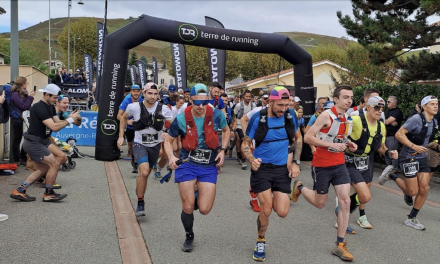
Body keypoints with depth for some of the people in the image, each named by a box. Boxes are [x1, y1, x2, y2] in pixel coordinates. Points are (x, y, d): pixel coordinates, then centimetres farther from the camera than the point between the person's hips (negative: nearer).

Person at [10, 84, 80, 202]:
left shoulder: (50, 107, 10)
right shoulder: (40, 108, -21)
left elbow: (58, 122, 4)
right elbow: (54, 127, -28)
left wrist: (69, 118, -12)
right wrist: (70, 119, -22)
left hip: (42, 142, 10)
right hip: (33, 143, -10)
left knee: (43, 169, 14)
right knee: (55, 164, -10)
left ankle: (19, 191, 19)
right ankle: (48, 194, 7)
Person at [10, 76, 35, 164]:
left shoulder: (22, 93, 13)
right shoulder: (15, 94, -15)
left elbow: (27, 105, 15)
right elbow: (24, 106, -19)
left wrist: (28, 96, 4)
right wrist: (30, 97, -16)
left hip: (22, 119, 9)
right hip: (17, 120, -9)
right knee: (17, 140, 1)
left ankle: (23, 158, 19)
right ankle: (17, 160, 10)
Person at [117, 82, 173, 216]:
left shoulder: (164, 109, -13)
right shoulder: (134, 107, -13)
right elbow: (124, 118, 8)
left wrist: (168, 134, -25)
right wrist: (121, 136, 7)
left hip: (155, 145, 3)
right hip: (139, 144, -2)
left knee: (146, 173, 15)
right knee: (144, 172, -22)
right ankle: (140, 204, -7)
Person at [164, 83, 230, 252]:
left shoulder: (216, 115, -10)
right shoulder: (181, 119, -13)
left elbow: (226, 130, 11)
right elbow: (168, 141, 1)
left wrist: (222, 150, -2)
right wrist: (171, 157, -18)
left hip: (209, 167, 1)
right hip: (187, 165, -1)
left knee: (204, 209, -4)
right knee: (188, 208, 1)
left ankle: (198, 196, 34)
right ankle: (189, 237, 31)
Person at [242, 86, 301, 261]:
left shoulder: (290, 115, -5)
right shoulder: (258, 118, -14)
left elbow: (298, 138, 10)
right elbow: (245, 144, -5)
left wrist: (296, 162, 1)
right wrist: (251, 160, -25)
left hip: (282, 168, 3)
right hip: (262, 167, -2)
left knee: (282, 212, -3)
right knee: (266, 210, -7)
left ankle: (273, 199, 34)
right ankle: (261, 242, 22)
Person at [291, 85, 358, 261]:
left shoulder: (348, 119, 6)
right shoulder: (326, 115, -17)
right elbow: (307, 137, -21)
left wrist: (349, 144, 2)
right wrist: (331, 145, -27)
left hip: (340, 165, 6)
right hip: (322, 166, -6)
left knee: (345, 201, -4)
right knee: (320, 203, 8)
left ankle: (340, 245, 6)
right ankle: (299, 187, 40)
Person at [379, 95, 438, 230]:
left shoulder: (435, 122, 8)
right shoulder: (416, 119, -17)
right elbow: (399, 134, -19)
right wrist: (414, 146, -26)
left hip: (422, 158, 8)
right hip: (409, 158, -8)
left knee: (424, 189, 1)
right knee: (413, 192, -4)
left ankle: (412, 218, 16)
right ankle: (391, 175, 20)